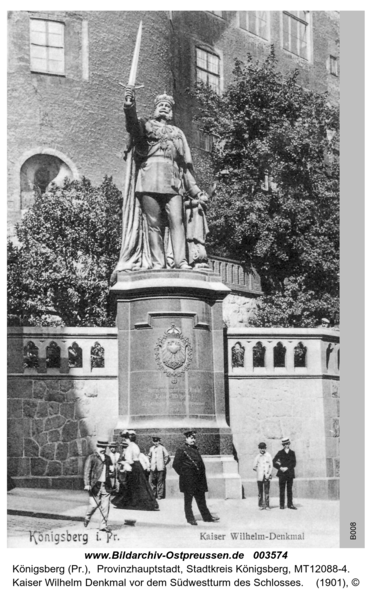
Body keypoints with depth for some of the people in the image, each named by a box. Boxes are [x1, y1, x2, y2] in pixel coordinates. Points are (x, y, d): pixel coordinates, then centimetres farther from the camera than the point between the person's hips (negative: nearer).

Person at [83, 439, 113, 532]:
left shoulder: (107, 458, 15)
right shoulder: (91, 458, -2)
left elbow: (111, 468, 26)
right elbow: (87, 471, -7)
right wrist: (87, 484, -15)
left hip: (105, 486, 5)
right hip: (95, 485, -5)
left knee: (105, 506, 0)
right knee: (94, 504, -3)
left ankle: (103, 525, 8)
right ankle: (87, 518, 27)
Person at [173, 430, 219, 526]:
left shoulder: (195, 449, 16)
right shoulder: (181, 450, -7)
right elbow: (175, 464, -9)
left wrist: (202, 475, 14)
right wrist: (183, 474, -10)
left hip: (199, 480, 7)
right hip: (188, 481, -7)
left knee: (201, 500, 12)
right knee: (188, 500, 2)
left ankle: (207, 516, 16)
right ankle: (190, 518, 9)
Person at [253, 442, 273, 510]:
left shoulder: (268, 456, 5)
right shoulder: (257, 457, 8)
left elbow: (271, 466, 4)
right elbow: (254, 467, 12)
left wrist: (268, 474, -3)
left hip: (267, 476, -1)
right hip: (259, 476, 1)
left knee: (267, 491, -5)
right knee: (260, 491, 1)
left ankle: (267, 505, -4)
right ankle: (261, 505, 5)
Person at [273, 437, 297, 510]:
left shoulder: (292, 453, 9)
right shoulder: (280, 453, 5)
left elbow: (294, 463, 2)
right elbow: (274, 462, 3)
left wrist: (287, 468, -10)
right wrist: (280, 467, -9)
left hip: (290, 473, 1)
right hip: (282, 473, -1)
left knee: (289, 489, 3)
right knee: (282, 489, -1)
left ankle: (290, 504, 6)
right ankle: (282, 504, 3)